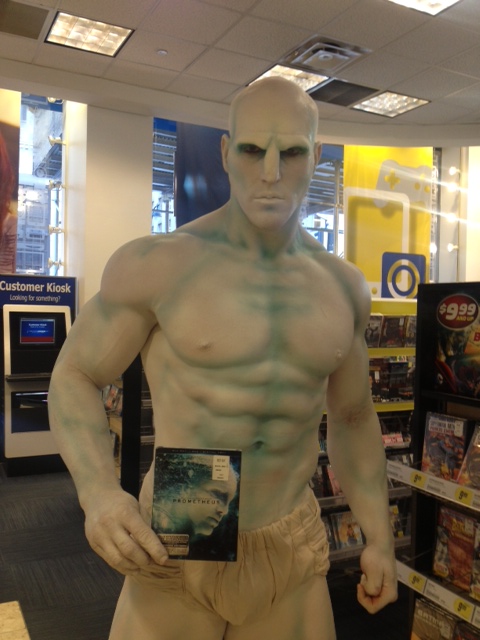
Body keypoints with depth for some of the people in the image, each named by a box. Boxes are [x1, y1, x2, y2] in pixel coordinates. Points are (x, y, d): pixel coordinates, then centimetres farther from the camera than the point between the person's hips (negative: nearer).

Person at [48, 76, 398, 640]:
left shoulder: (344, 288, -1)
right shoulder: (155, 265, -14)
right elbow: (74, 377, -4)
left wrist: (379, 539, 10)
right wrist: (98, 493, -22)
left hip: (292, 555, 4)